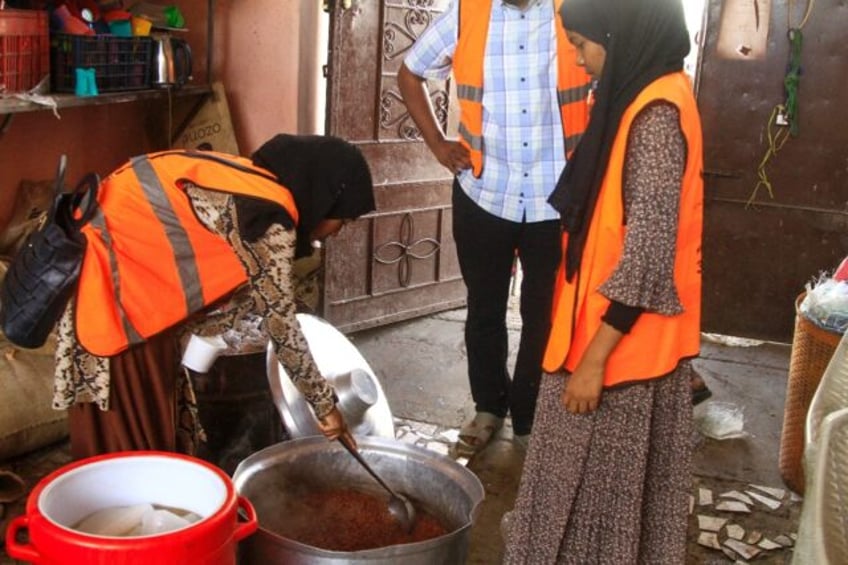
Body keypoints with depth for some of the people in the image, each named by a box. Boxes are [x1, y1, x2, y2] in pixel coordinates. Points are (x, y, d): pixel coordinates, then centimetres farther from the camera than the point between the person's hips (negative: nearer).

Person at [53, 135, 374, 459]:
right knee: (135, 437, 0)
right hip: (113, 290, -10)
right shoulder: (272, 221, -17)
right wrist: (324, 403, 0)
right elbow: (279, 322, -10)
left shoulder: (246, 182, 10)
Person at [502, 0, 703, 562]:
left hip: (621, 342, -9)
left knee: (600, 486, 6)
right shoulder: (649, 99, 10)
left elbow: (648, 252, -23)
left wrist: (594, 357, -21)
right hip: (620, 334, 9)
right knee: (609, 484, 20)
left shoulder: (656, 115, -20)